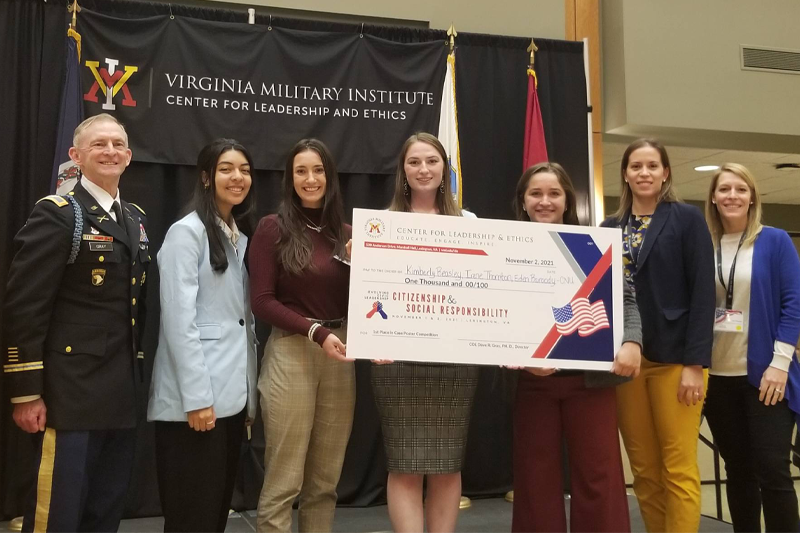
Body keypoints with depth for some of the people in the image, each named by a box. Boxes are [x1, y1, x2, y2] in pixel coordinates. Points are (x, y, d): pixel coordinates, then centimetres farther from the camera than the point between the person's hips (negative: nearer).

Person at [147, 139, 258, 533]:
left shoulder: (242, 238, 16)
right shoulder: (187, 232, -8)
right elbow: (179, 320, -15)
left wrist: (249, 394, 13)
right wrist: (197, 397, -19)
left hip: (232, 396, 8)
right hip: (195, 399, -8)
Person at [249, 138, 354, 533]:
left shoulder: (345, 233, 10)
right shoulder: (273, 228, -2)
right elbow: (262, 302, -7)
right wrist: (316, 331, -16)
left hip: (340, 358, 4)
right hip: (291, 354, -4)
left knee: (325, 480, 11)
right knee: (283, 481, 0)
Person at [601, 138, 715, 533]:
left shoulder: (687, 219, 0)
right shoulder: (610, 228, 12)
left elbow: (703, 293, -6)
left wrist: (695, 362, -13)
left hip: (674, 357, -4)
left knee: (678, 468, -2)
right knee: (643, 469, 8)